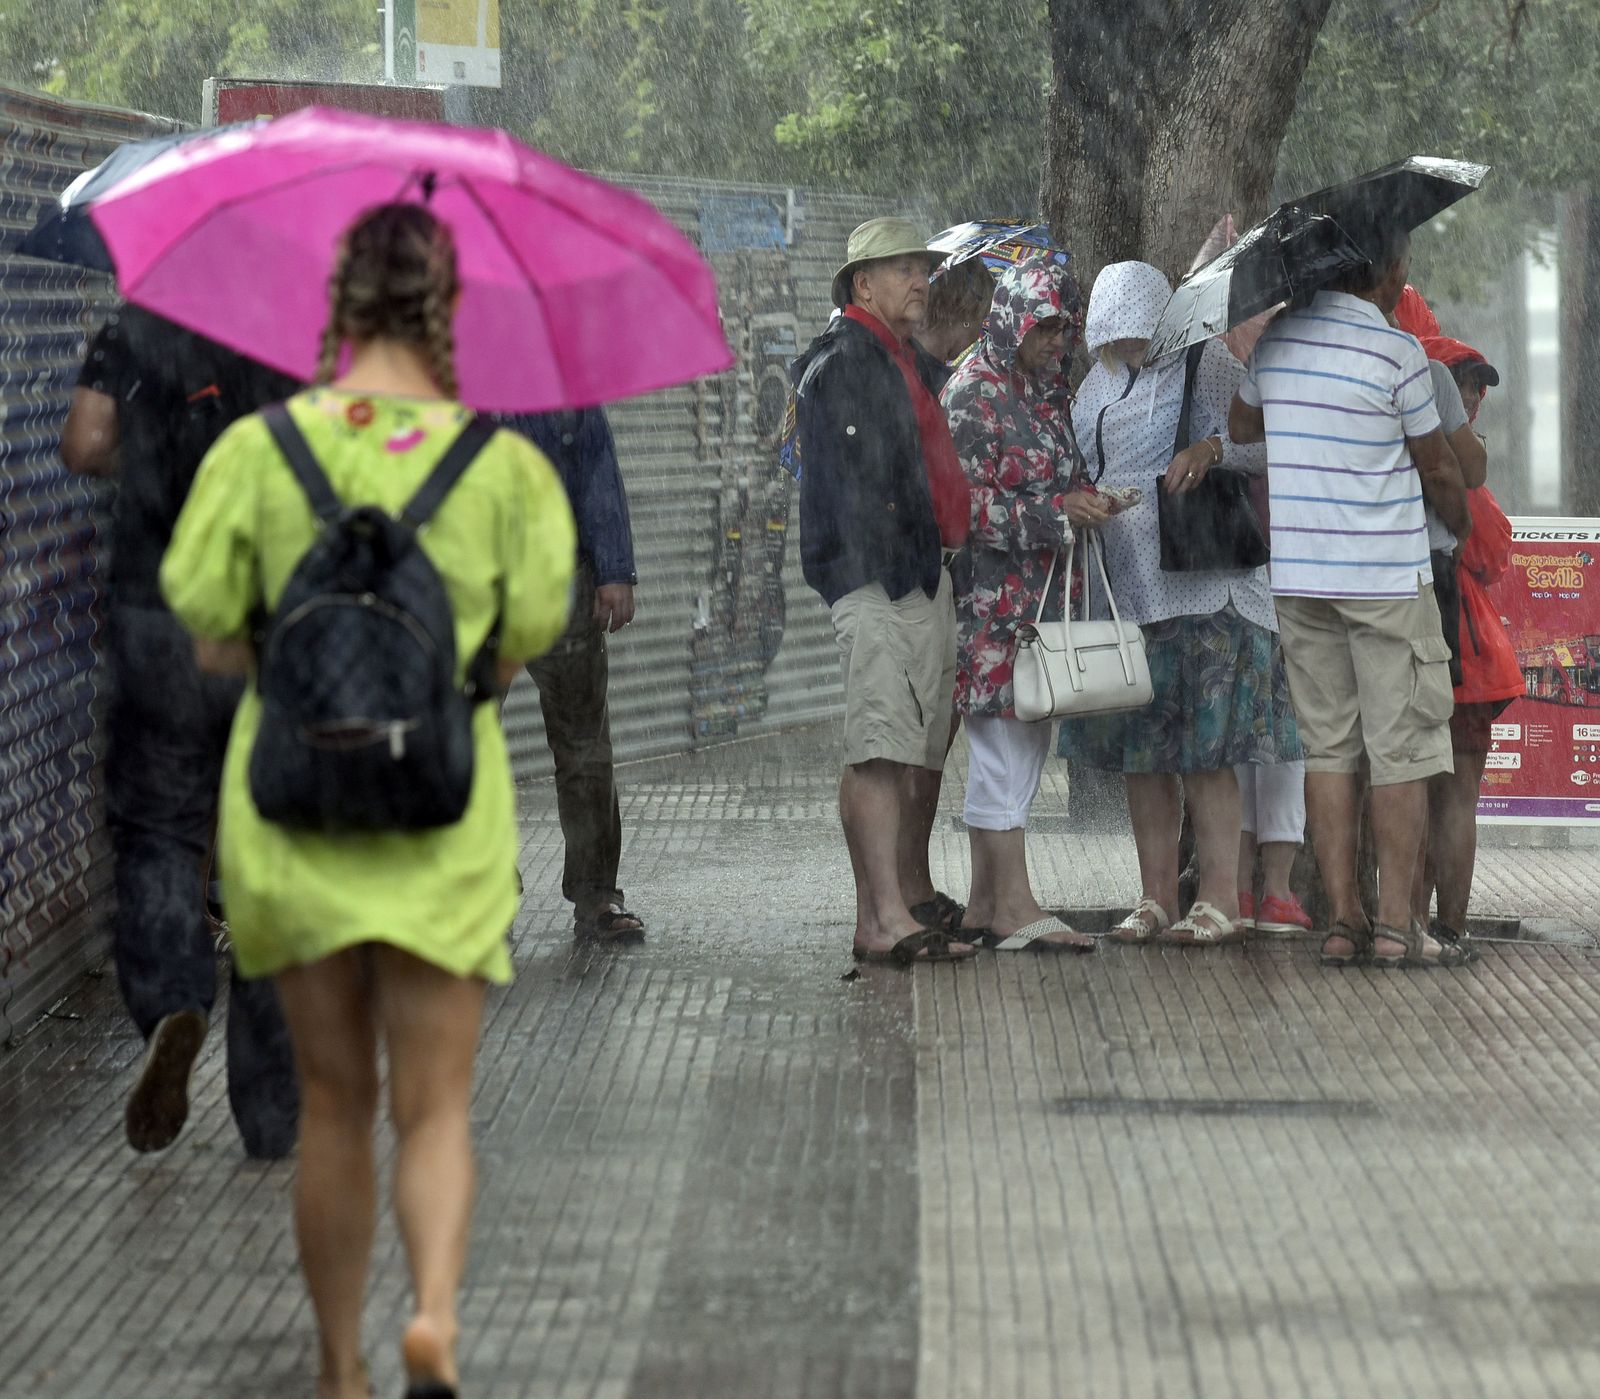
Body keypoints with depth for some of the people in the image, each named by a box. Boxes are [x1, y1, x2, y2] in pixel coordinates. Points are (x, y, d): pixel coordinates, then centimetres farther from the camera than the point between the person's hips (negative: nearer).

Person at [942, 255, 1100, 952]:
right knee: (1005, 744, -9)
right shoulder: (973, 392, -10)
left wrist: (1088, 503, 6)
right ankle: (1013, 907, -10)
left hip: (1043, 594, 9)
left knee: (1022, 746, 9)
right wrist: (1057, 511, -21)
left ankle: (986, 902, 14)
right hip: (993, 599, -9)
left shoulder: (1050, 390, 16)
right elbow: (965, 503, -15)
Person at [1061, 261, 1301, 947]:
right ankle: (1157, 900, 12)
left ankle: (1219, 901, -4)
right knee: (1139, 748, 7)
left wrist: (1213, 448, -27)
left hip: (1196, 588, -7)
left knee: (1203, 750, -8)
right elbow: (1081, 470, 26)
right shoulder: (1100, 382, 16)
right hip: (1120, 588, 7)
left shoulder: (1207, 367, -5)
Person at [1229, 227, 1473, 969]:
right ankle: (1395, 923, 0)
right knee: (1401, 748, 1)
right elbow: (1438, 470, -2)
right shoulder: (1396, 351, -12)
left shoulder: (1278, 337, 4)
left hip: (1300, 574, 5)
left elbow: (1240, 423, 21)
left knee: (1328, 746, 8)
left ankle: (1342, 919, 6)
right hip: (1387, 573, -5)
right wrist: (1464, 527, 17)